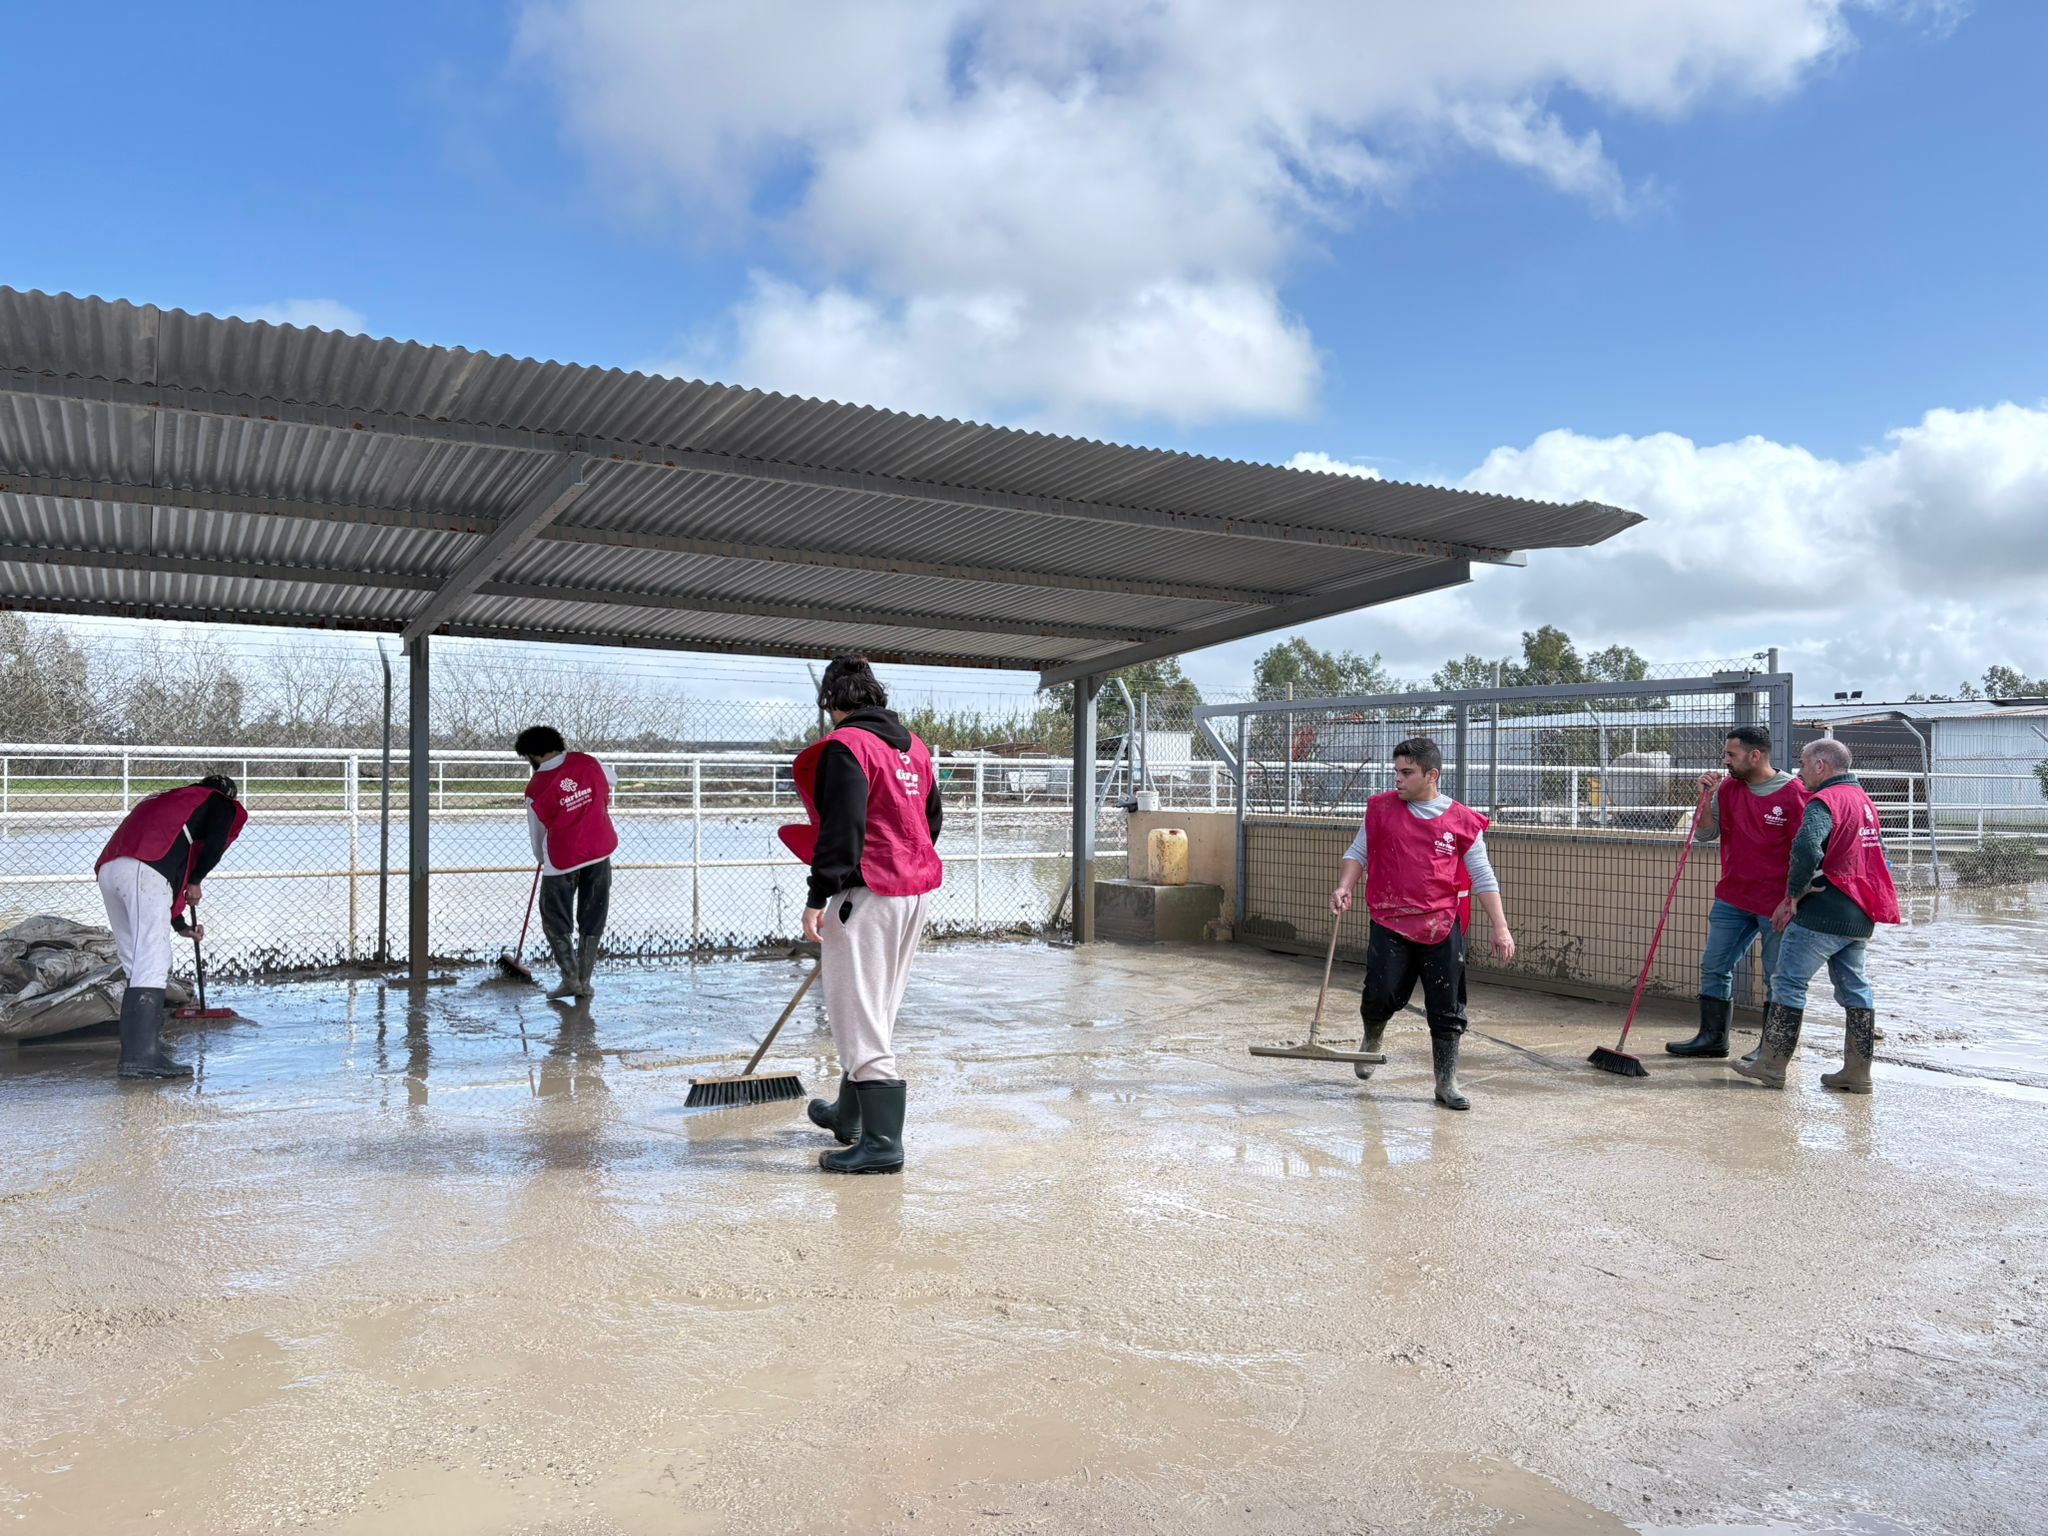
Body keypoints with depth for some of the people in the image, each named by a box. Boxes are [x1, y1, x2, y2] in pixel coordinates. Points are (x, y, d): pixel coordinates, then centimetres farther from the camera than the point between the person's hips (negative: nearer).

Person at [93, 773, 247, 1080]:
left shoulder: (165, 800, 39)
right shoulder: (220, 803, 18)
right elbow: (214, 845, -2)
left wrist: (180, 925, 37)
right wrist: (195, 883, 16)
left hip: (108, 869, 8)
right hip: (143, 871, -8)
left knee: (136, 966, 13)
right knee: (153, 964, -12)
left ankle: (136, 1053, 14)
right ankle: (142, 1056, -19)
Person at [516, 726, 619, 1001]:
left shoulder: (536, 788, -8)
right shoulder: (587, 762, -3)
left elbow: (537, 831, 5)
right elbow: (612, 781, 19)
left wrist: (543, 858, 23)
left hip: (562, 858, -3)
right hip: (600, 851, 3)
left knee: (555, 918, 13)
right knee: (593, 919, 12)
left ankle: (571, 978, 6)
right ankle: (584, 981, 17)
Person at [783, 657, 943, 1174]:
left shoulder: (845, 745, -12)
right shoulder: (913, 746, 13)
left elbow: (841, 828, -20)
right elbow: (931, 818, 20)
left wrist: (818, 897, -18)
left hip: (866, 895, -9)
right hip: (915, 890, 9)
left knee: (857, 1013, -4)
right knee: (876, 1010, 20)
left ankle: (882, 1142, -3)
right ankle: (850, 1115, 35)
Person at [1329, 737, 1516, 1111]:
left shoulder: (1462, 822, 1)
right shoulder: (1381, 809, 4)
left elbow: (1483, 879, 5)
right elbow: (1358, 854, 11)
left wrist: (1500, 927, -1)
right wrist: (1344, 887, -8)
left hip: (1442, 927, 0)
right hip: (1389, 922, 0)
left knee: (1447, 1009, 3)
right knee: (1382, 994, -9)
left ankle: (1446, 1083, 17)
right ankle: (1373, 1036, 26)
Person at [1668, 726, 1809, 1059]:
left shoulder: (1794, 793, -13)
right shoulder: (1728, 788, 4)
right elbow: (1704, 834, 3)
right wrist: (1706, 797, -12)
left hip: (1776, 905, -6)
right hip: (1733, 898, 6)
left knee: (1778, 978, 5)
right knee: (1714, 966, 9)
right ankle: (1712, 1037, 20)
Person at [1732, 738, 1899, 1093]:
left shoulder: (1825, 802, -14)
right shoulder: (1865, 802, 17)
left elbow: (1807, 848, -32)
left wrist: (1793, 895, -17)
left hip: (1823, 914, -9)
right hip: (1861, 916, 9)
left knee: (1788, 982, -2)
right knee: (1854, 988, 13)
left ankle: (1771, 1067, 2)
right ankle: (1857, 1073, 17)